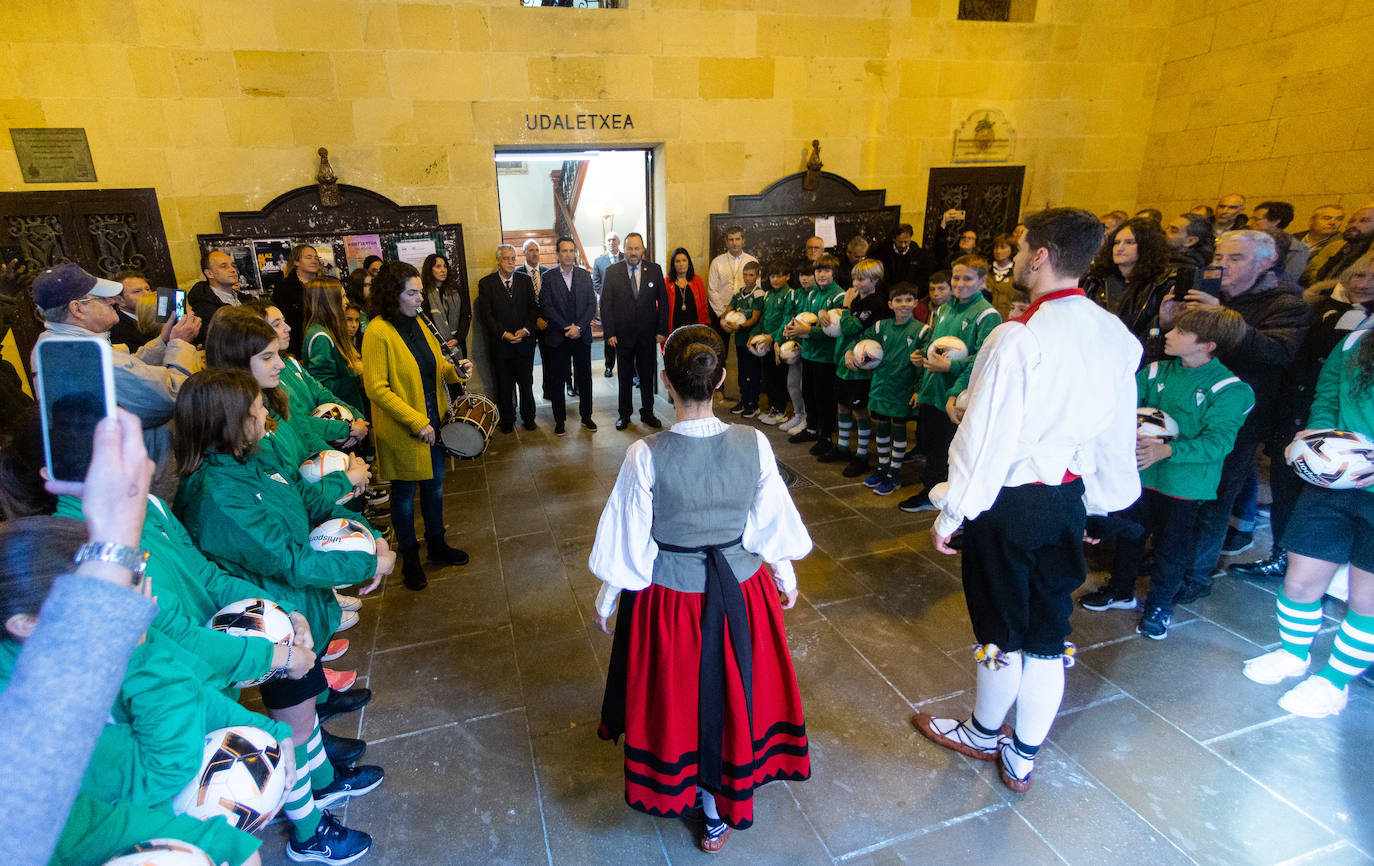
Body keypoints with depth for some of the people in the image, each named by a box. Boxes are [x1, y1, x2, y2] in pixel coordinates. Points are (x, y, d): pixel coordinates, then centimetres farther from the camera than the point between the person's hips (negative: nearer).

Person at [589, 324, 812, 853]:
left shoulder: (645, 457, -23)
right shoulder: (754, 445, -16)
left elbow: (628, 543, -12)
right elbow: (772, 528, -4)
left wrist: (606, 600, 6)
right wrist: (785, 577, 16)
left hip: (671, 597, -1)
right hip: (741, 591, 2)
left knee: (682, 699, 23)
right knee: (734, 691, 24)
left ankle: (711, 812, 47)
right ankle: (726, 805, 46)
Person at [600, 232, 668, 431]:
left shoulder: (655, 270, 1)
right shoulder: (612, 272, -2)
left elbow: (663, 302, 3)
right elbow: (605, 304, -1)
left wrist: (662, 330, -3)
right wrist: (609, 333, -7)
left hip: (648, 334, 1)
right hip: (622, 334, -1)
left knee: (647, 375, 9)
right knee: (625, 376, 10)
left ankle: (647, 412, 24)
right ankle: (624, 414, 23)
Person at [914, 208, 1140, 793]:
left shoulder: (1019, 338, -21)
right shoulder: (1115, 336, 2)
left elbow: (986, 436, -20)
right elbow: (1120, 437, 9)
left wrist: (951, 513, -10)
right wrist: (1099, 502, 21)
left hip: (1009, 502, -7)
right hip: (1068, 500, 7)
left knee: (1002, 632, 13)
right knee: (1047, 632, 17)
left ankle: (982, 733, 38)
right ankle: (1021, 758, 35)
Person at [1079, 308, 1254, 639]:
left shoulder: (1230, 389, -13)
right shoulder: (1155, 372, 0)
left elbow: (1217, 441, -21)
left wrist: (1168, 450, -32)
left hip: (1185, 483, -4)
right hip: (1140, 473, 4)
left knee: (1171, 544, 11)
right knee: (1129, 532, 17)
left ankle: (1159, 605, 31)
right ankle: (1121, 590, 37)